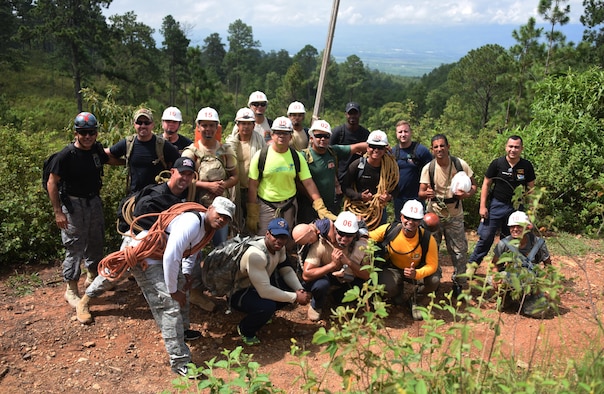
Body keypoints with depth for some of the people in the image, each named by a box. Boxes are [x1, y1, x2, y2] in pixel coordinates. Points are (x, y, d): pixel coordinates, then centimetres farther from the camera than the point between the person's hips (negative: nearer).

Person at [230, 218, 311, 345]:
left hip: (261, 285, 8)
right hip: (238, 292, -8)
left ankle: (266, 313, 17)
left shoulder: (279, 247, -9)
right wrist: (296, 297, -28)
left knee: (294, 288, -8)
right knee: (267, 307, -34)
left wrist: (300, 290, -16)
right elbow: (265, 291, -35)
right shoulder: (256, 255, -35)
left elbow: (287, 270, 2)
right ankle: (245, 330, -2)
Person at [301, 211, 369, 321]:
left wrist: (348, 262, -39)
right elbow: (306, 275, -35)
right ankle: (316, 307, -2)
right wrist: (333, 264, -43)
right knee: (321, 284, -37)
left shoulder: (361, 245, -21)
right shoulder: (322, 245, -29)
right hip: (323, 276, -4)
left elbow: (367, 275, -24)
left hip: (346, 279, 4)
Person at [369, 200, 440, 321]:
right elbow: (368, 239, -5)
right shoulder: (388, 230, -23)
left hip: (417, 270, 1)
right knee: (386, 287, -32)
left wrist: (416, 274, -39)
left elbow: (432, 265, -21)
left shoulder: (427, 239, -25)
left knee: (434, 280, -29)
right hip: (392, 269, 0)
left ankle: (417, 301, 6)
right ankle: (397, 292, 11)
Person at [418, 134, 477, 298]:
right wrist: (427, 193, -38)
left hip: (455, 215, 0)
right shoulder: (428, 168, -10)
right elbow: (421, 193, -13)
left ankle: (459, 283, 24)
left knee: (459, 250, 5)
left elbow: (473, 185, 1)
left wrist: (467, 194, -22)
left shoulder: (460, 164, -9)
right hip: (434, 214, 0)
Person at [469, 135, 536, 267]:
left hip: (516, 208, 2)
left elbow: (530, 188, 7)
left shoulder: (527, 166, -1)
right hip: (496, 205, -2)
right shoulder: (497, 163, -5)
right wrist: (483, 206, -5)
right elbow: (486, 184, 0)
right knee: (486, 238, -1)